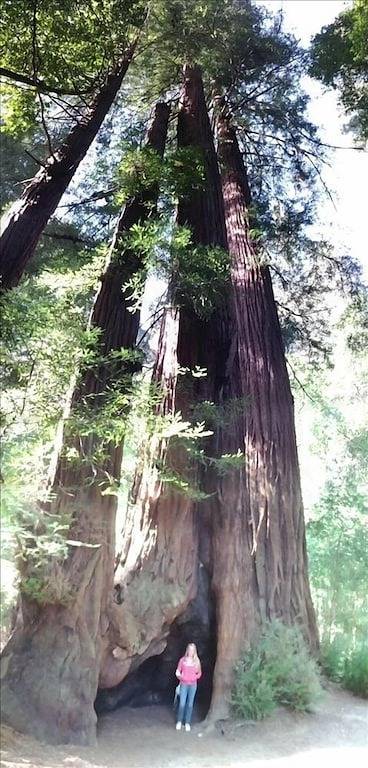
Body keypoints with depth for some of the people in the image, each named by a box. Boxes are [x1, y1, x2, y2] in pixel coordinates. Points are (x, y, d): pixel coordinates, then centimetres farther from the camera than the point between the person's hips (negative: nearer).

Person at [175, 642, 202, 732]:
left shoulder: (197, 661, 1)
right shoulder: (182, 660, -2)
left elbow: (199, 673, 8)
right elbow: (178, 671, 4)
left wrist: (195, 677, -9)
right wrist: (179, 676, -14)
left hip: (193, 685, 1)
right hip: (184, 684, -1)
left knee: (190, 704, 5)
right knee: (182, 703, -4)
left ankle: (187, 723, 15)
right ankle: (179, 722, 13)